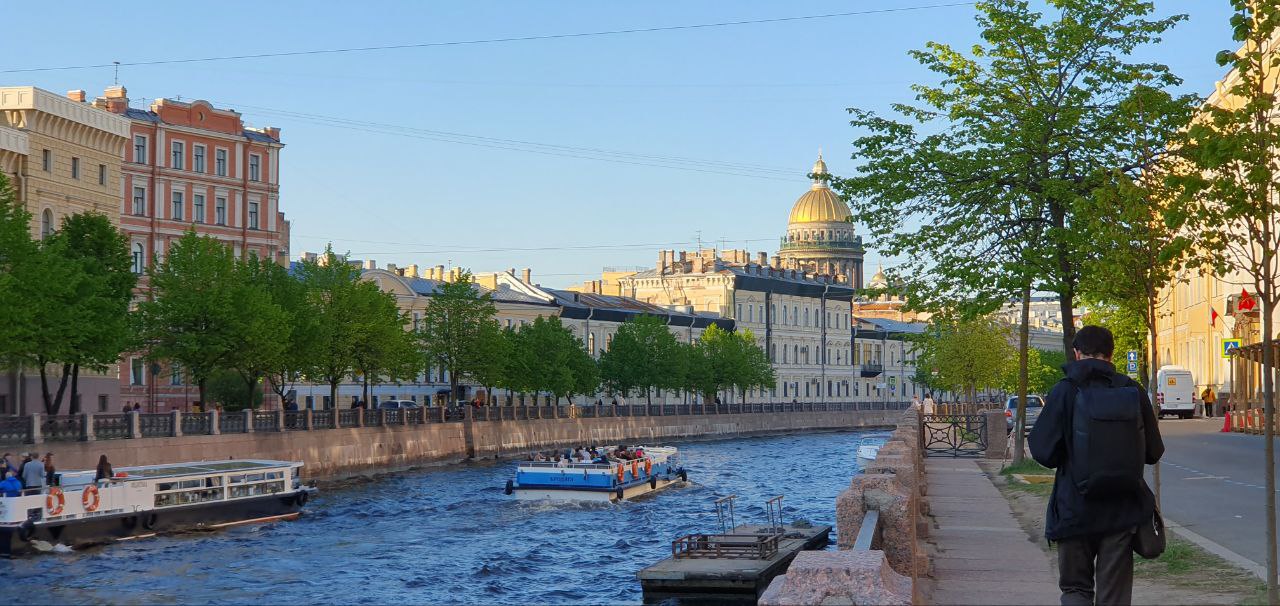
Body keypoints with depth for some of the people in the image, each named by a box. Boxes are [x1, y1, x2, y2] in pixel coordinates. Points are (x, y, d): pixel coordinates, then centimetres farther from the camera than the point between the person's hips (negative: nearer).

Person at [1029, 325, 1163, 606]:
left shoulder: (1066, 391, -10)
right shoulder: (1133, 392, -1)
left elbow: (1044, 451, -11)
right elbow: (1153, 452, 5)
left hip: (1075, 510, -2)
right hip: (1122, 511, 2)